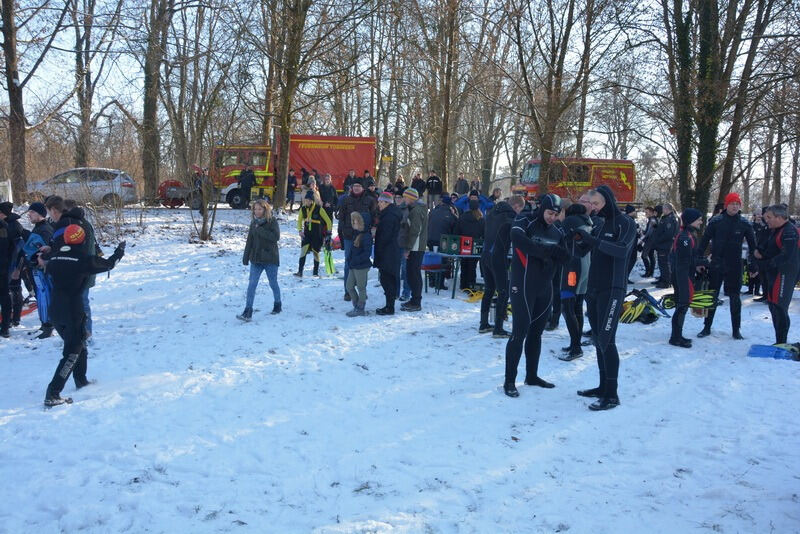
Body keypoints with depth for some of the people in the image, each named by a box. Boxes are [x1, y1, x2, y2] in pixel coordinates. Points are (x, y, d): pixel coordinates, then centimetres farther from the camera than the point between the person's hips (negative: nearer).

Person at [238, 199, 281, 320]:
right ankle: (248, 312, -7)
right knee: (252, 284, -5)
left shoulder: (272, 221, -7)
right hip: (256, 259, 4)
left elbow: (276, 237, -21)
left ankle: (277, 305, 33)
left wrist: (260, 230, -20)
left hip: (270, 259, -4)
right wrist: (245, 257, 11)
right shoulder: (254, 222, 8)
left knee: (273, 284, 10)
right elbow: (250, 241, 13)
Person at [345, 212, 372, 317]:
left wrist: (355, 260, -24)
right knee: (349, 286, 14)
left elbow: (367, 253, -23)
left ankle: (360, 309, 15)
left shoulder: (366, 236, -18)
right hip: (353, 266, 9)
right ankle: (356, 306, 27)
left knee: (361, 288, 3)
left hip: (362, 267, -9)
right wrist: (348, 258, 6)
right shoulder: (356, 234, 9)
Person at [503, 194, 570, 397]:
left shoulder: (557, 232, 10)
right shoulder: (525, 221, -8)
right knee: (520, 332, -7)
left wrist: (560, 253, -18)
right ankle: (509, 380, 2)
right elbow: (518, 239, -27)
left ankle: (532, 376, 26)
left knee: (536, 332, 13)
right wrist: (547, 251, -26)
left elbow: (565, 257, 6)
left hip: (545, 287, 6)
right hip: (523, 286, -6)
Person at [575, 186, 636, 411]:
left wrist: (592, 240, -29)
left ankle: (611, 394, -6)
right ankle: (603, 386, 19)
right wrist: (579, 237, -8)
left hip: (612, 290, -7)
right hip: (594, 289, 7)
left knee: (606, 340, -10)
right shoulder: (600, 225, 15)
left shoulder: (625, 224, -7)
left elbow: (622, 250, -23)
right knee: (597, 340, 10)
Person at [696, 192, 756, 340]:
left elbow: (752, 245, 5)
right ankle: (707, 327, 16)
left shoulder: (744, 224, -2)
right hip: (716, 265, 0)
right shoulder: (715, 221, -4)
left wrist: (753, 265, 3)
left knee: (735, 297, 7)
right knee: (712, 296, 7)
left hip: (735, 267, 0)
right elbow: (704, 241, -1)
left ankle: (736, 329, 17)